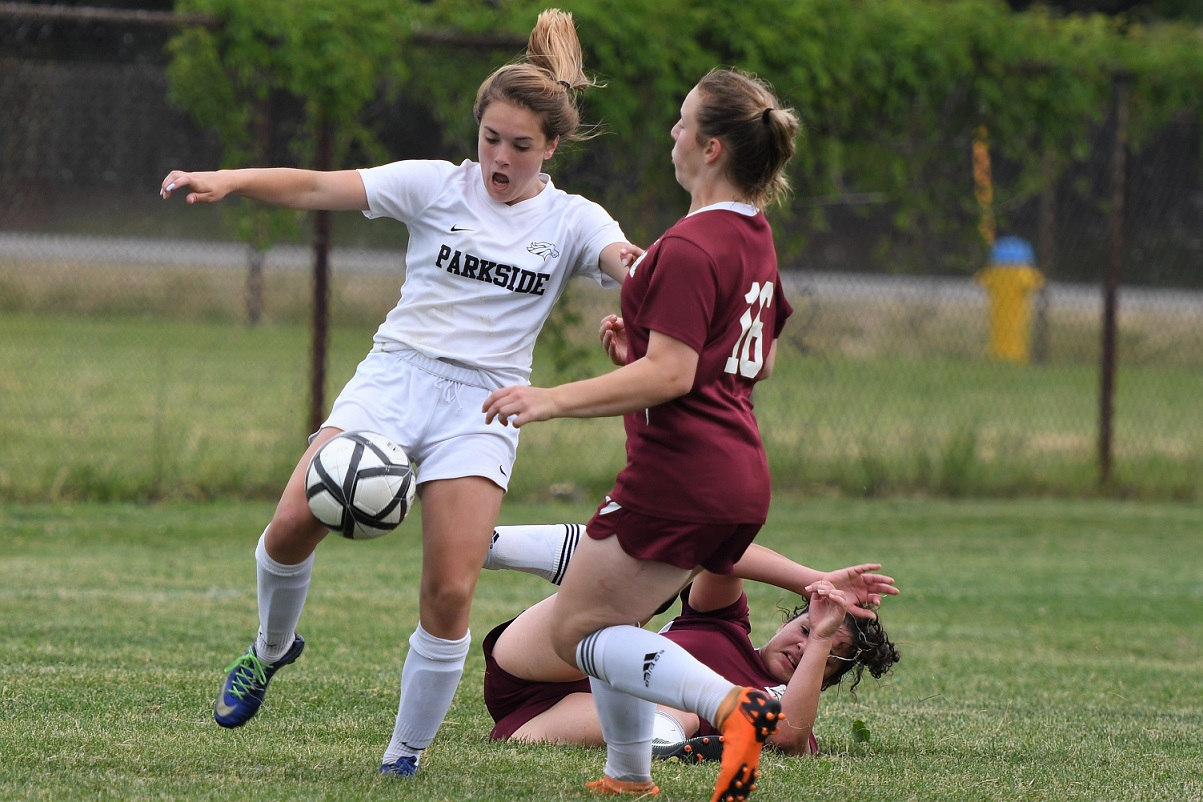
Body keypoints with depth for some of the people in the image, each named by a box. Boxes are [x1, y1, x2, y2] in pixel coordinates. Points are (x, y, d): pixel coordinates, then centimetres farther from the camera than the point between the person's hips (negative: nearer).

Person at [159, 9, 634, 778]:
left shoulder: (570, 220, 4)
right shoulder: (437, 186, 2)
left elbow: (629, 263, -16)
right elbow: (321, 188, -6)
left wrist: (642, 267, -41)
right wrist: (228, 180, -22)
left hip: (482, 404, 0)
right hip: (396, 374, 0)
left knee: (450, 592, -13)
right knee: (295, 525, -18)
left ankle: (406, 757, 4)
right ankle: (271, 648, 14)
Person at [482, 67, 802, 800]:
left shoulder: (688, 249, -17)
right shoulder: (755, 238, 14)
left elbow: (670, 375, -23)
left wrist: (556, 400, -25)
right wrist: (641, 347, 21)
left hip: (680, 476, -10)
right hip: (740, 477, 10)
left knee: (574, 631, -3)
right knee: (604, 617, 23)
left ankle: (731, 704, -23)